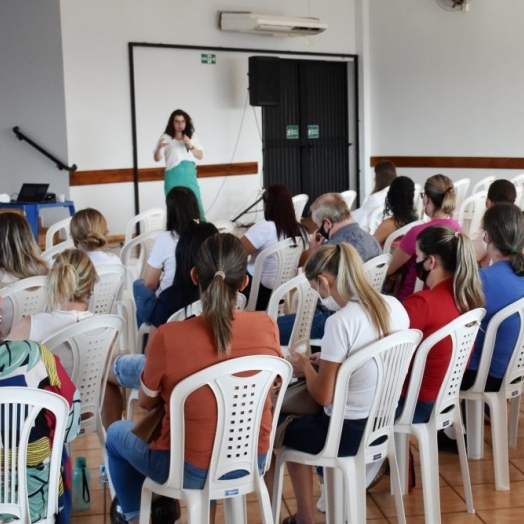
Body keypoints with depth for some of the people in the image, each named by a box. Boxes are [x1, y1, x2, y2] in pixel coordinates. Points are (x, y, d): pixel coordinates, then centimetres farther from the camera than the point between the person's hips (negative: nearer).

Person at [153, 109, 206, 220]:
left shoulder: (192, 136, 10)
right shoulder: (166, 138, 2)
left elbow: (200, 156, 10)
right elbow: (157, 159, 2)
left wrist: (190, 145, -6)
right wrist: (159, 148, -19)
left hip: (190, 176, 2)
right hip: (173, 177, -2)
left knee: (197, 205, 0)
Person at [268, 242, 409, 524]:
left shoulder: (341, 321, -25)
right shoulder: (395, 306, -3)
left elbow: (323, 396, -18)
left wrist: (306, 366, 0)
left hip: (350, 432, -7)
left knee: (285, 429, 22)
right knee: (305, 417, 31)